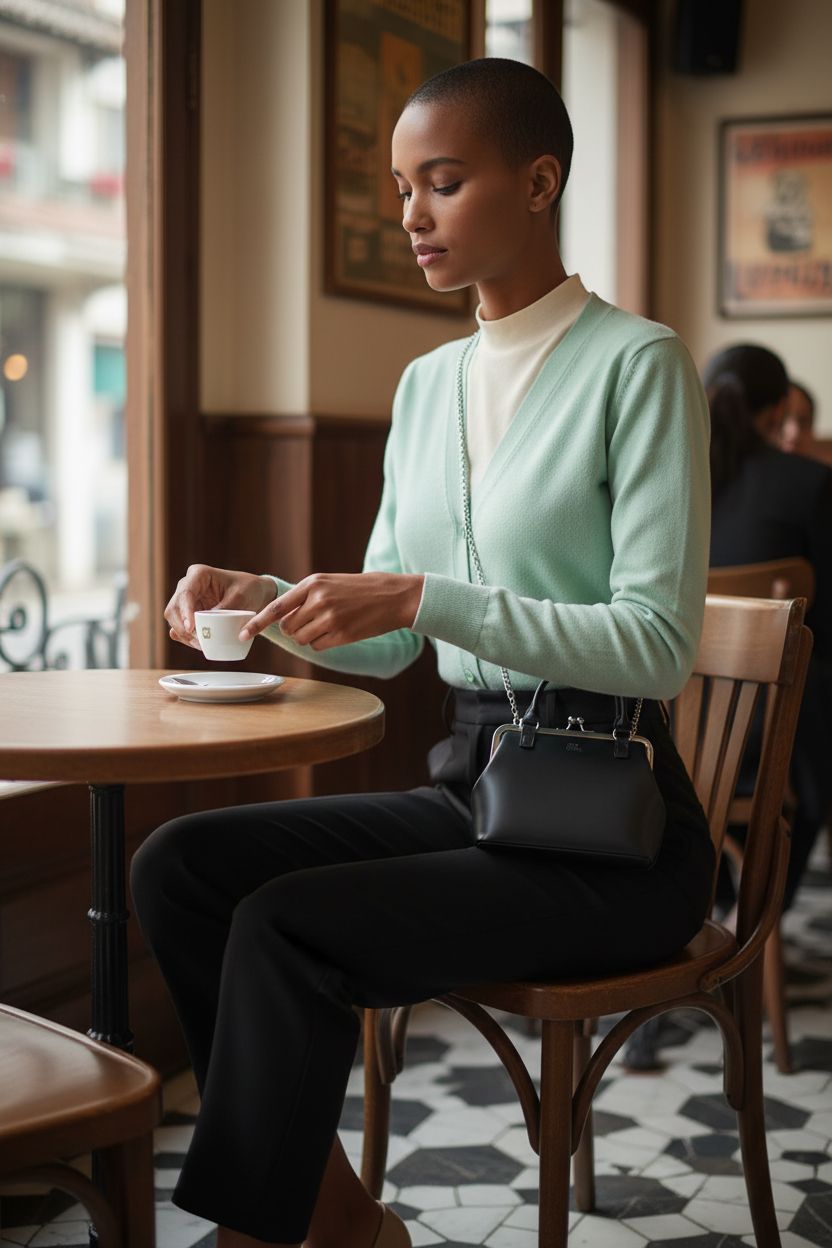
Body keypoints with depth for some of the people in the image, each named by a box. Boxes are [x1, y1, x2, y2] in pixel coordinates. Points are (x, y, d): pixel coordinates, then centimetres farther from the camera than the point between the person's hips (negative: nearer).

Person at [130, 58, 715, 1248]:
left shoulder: (637, 364, -8)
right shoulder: (427, 383, 13)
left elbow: (659, 644, -16)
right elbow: (389, 643, 16)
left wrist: (422, 598, -24)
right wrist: (257, 599, -3)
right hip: (465, 786, 7)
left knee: (285, 926, -25)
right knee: (179, 862, -12)